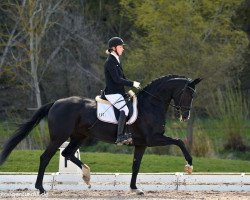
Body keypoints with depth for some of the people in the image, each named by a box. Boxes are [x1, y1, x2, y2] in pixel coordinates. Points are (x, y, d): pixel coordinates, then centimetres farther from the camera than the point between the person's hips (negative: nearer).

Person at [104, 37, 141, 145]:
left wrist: (133, 84, 8)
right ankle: (120, 137, -29)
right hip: (112, 93, -11)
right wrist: (132, 84, -18)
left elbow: (122, 77, 22)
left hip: (119, 92, 11)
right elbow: (117, 79, -21)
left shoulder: (116, 61, 17)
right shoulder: (110, 62, -13)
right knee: (125, 109, -26)